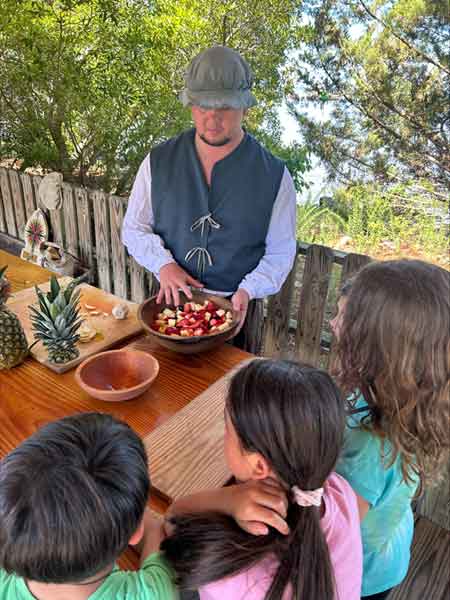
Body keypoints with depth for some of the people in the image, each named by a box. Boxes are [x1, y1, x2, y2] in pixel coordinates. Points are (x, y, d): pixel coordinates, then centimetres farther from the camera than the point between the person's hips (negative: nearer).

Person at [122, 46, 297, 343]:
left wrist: (247, 290, -19)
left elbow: (280, 252, -3)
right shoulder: (158, 162, -4)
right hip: (170, 300, 2)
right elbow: (134, 228, 4)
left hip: (235, 308, -1)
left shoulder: (274, 174, -8)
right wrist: (163, 264, -15)